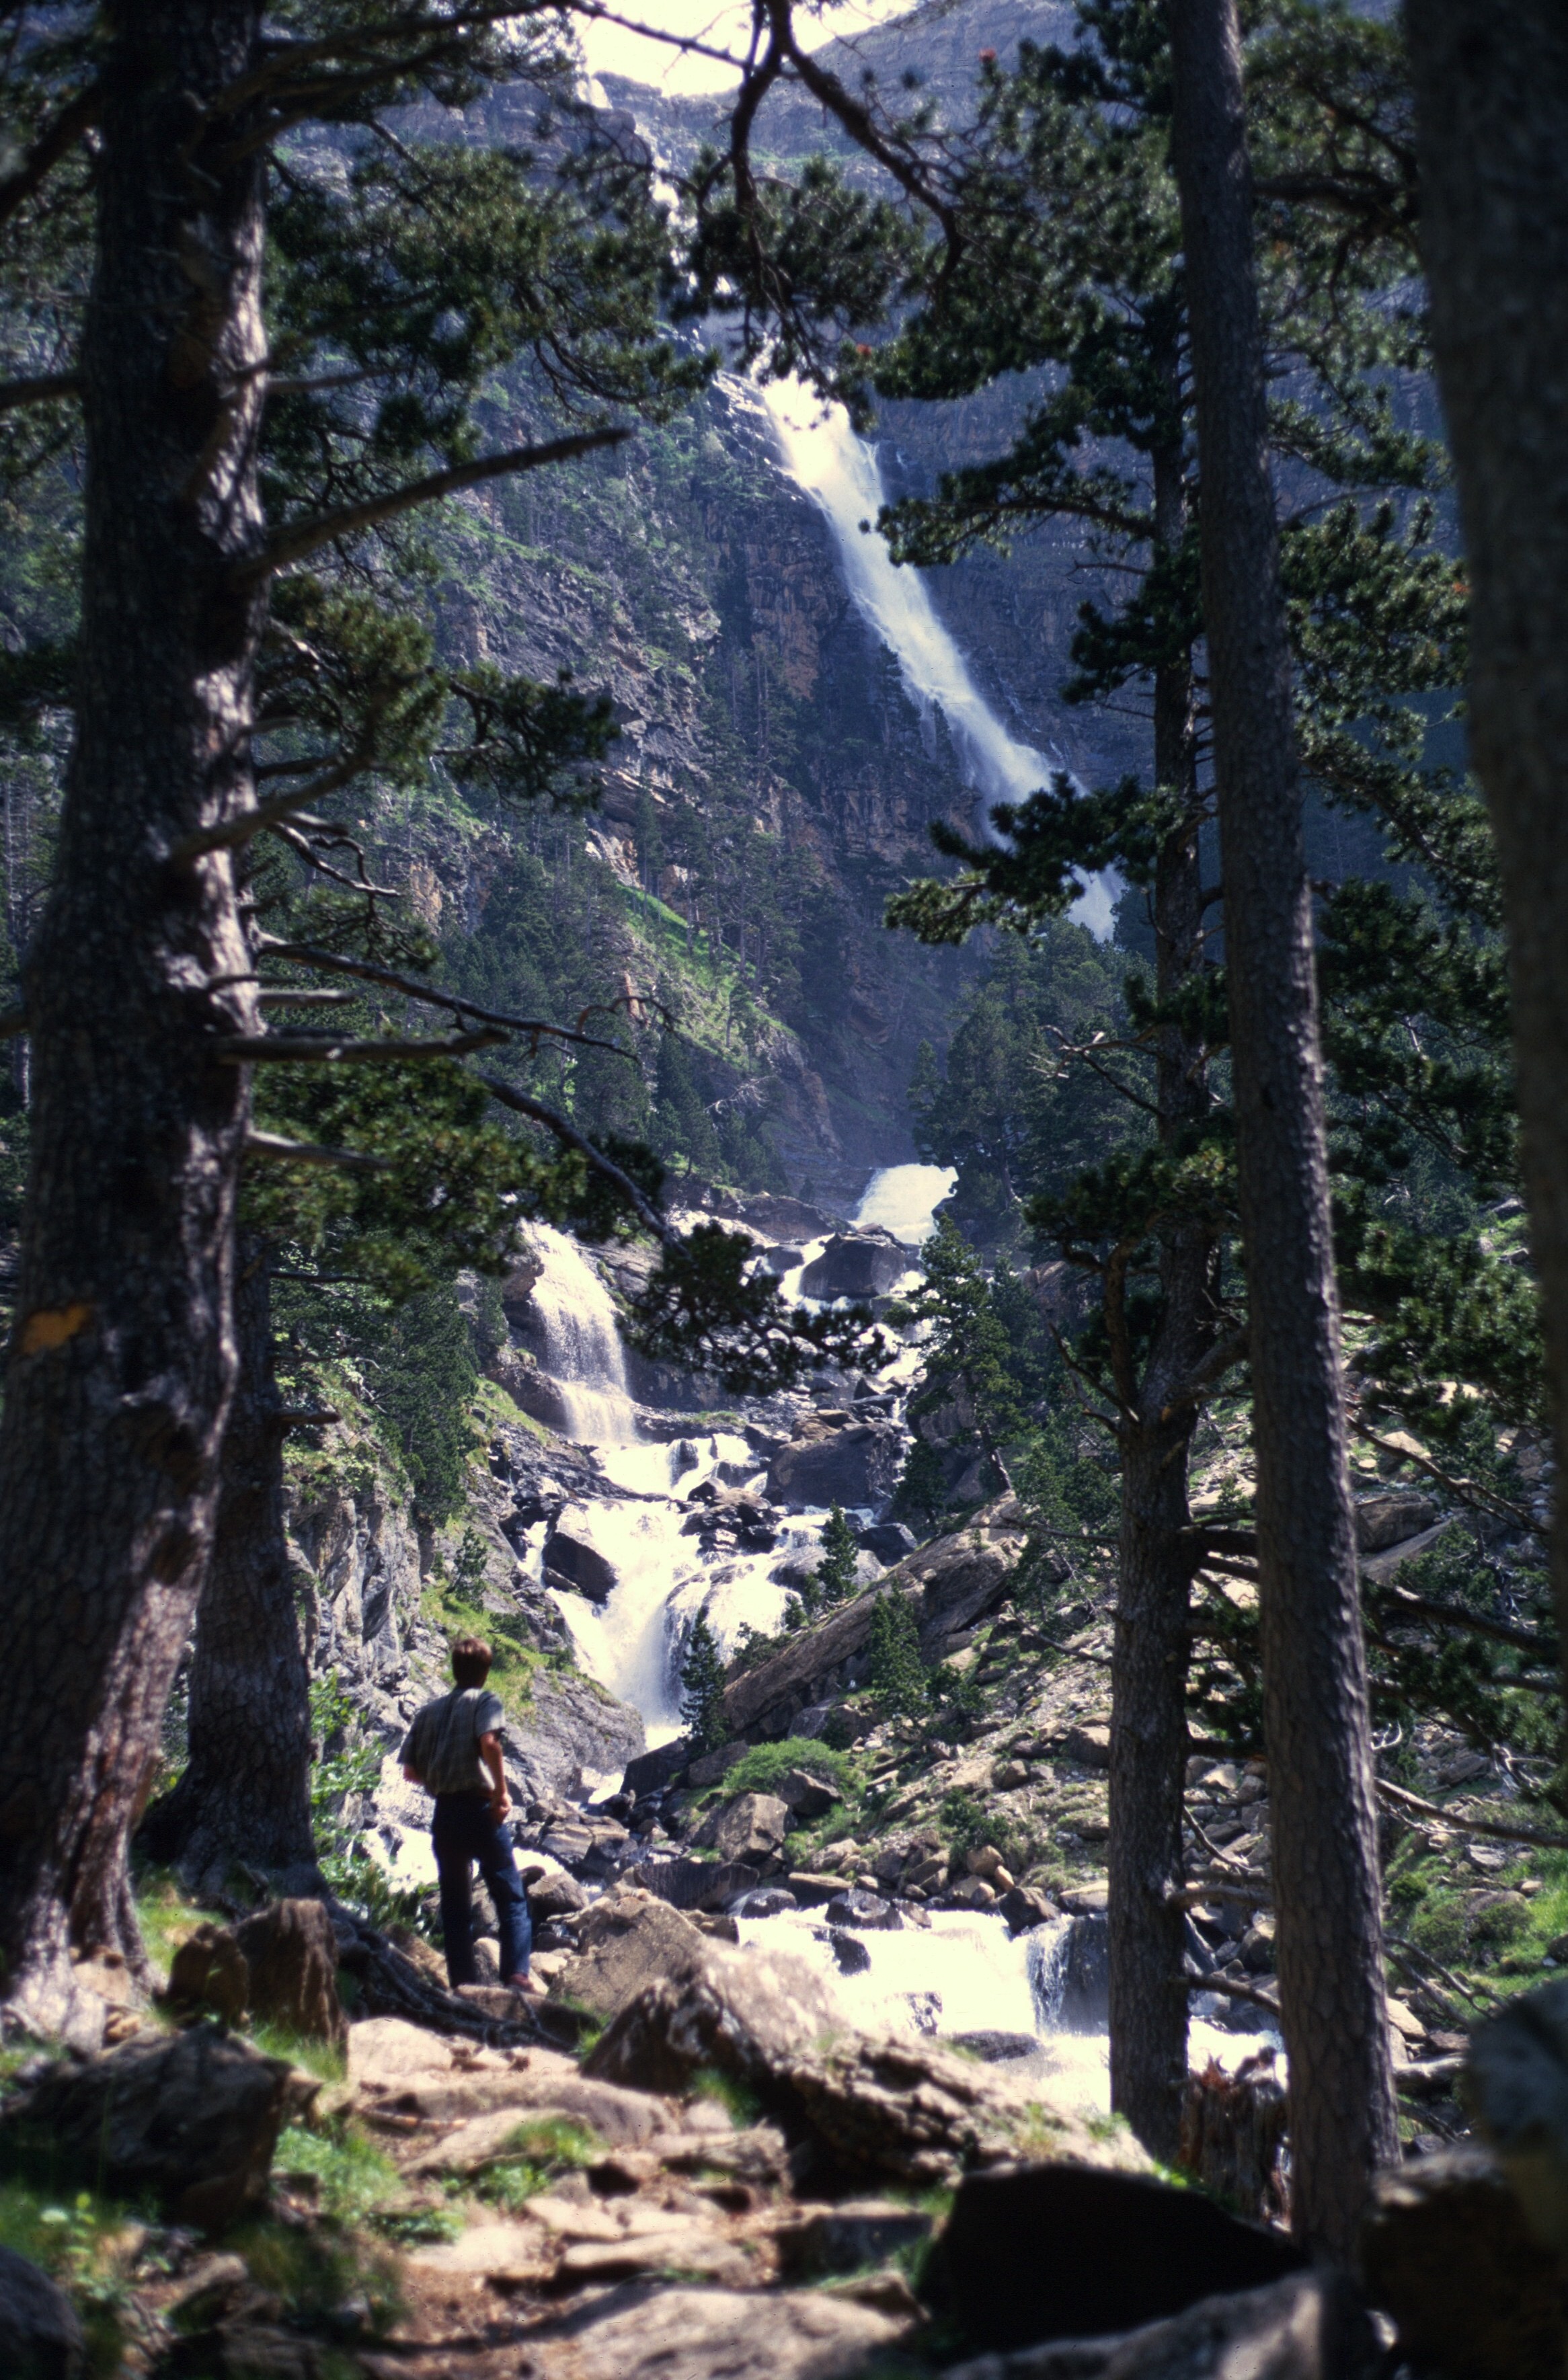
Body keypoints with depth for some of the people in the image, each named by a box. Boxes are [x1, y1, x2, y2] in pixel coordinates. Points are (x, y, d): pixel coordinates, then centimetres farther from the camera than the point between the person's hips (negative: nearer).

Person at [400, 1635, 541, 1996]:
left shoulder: (429, 1711, 15)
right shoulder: (485, 1701, 1)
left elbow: (410, 1771, 12)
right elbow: (489, 1741, -20)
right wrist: (501, 1791, -15)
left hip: (444, 1813, 5)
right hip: (479, 1808, -5)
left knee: (455, 1905, 10)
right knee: (510, 1897, -1)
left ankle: (464, 1984, 7)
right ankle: (517, 1974, -14)